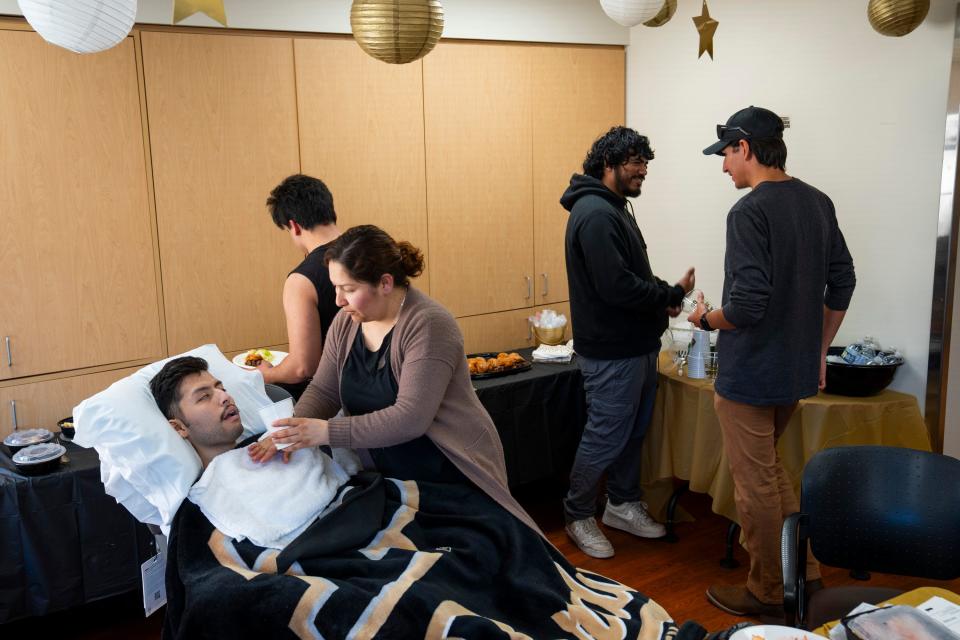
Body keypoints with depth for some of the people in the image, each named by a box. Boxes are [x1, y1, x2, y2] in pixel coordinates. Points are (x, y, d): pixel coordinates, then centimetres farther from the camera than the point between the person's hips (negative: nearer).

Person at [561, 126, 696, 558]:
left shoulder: (614, 208, 14)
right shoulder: (595, 213, -20)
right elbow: (616, 286, -27)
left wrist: (662, 296, 2)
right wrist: (671, 294, -14)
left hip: (637, 345, 11)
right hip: (612, 352, -10)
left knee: (634, 430, 20)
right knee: (605, 438, 1)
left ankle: (623, 505, 35)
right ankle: (578, 516, 19)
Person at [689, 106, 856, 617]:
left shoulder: (749, 212, -20)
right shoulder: (818, 202, 5)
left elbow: (747, 305, -26)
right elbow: (842, 284, 11)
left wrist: (707, 321, -6)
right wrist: (818, 351, 18)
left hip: (750, 376, -8)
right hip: (798, 371, 8)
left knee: (755, 485, 7)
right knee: (767, 469, 25)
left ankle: (768, 594, 23)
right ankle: (804, 571, 32)